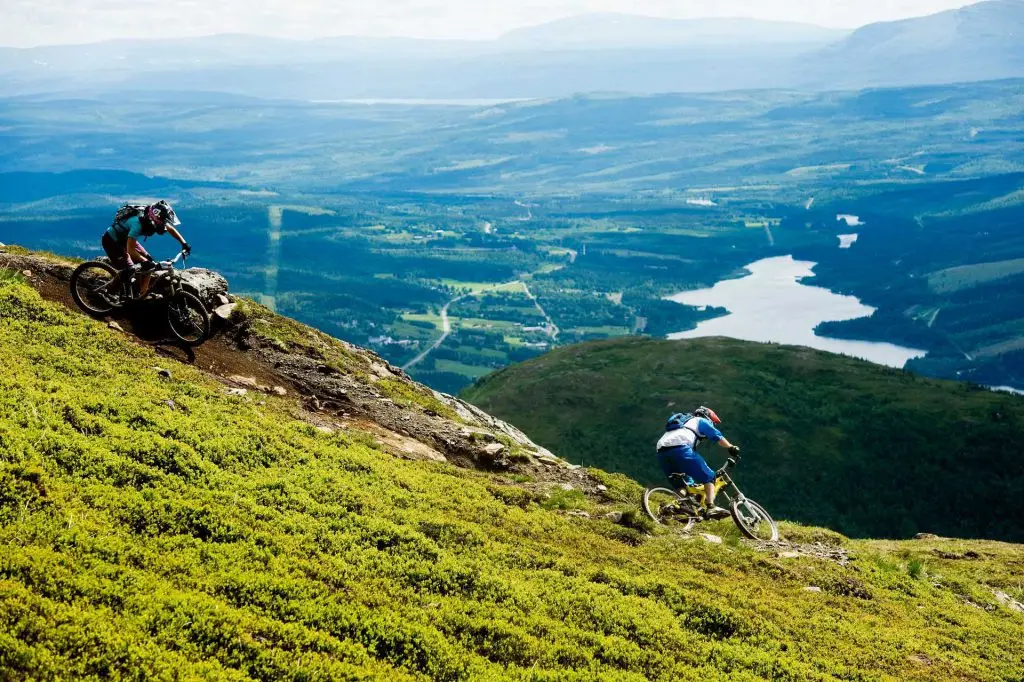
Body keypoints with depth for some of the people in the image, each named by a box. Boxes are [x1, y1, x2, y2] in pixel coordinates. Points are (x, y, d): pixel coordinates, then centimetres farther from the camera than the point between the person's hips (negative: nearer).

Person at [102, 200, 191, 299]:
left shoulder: (150, 219, -14)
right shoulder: (138, 223, -38)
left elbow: (171, 229, 4)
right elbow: (130, 250, -39)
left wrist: (184, 243, -4)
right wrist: (146, 262, -42)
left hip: (124, 239, 8)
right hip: (111, 241, -8)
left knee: (148, 262, -2)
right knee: (129, 270, -20)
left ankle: (142, 296, 8)